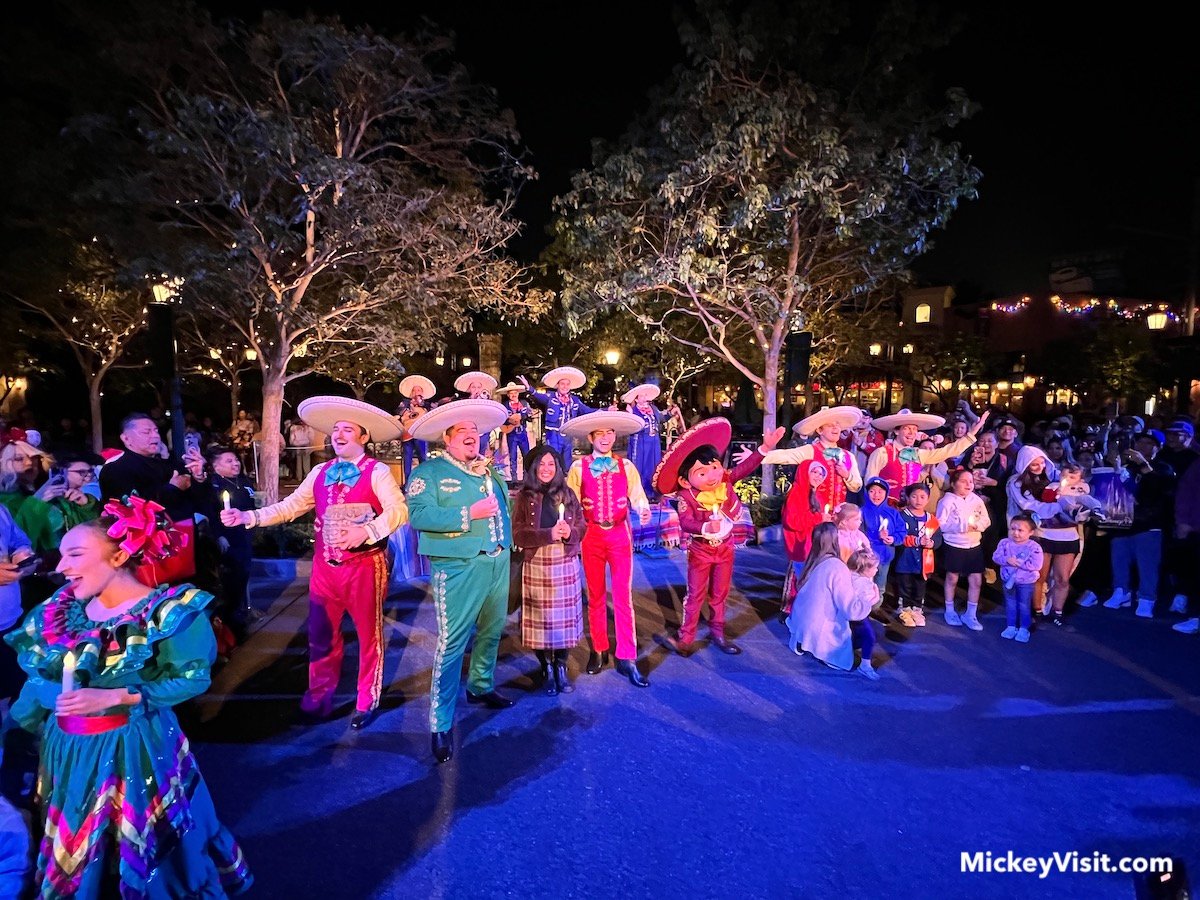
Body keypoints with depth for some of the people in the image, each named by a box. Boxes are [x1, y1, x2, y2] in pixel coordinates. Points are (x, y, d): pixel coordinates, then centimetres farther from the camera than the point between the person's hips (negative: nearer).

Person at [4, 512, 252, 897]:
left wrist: (112, 697, -23)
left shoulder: (169, 610, -19)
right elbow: (38, 676, 5)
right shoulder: (61, 608, -1)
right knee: (71, 850, 24)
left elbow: (193, 677, -19)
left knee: (143, 848, 12)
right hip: (65, 748, 5)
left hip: (133, 748, -5)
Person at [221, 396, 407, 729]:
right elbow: (290, 507, 9)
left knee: (368, 632, 9)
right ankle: (319, 699, 33)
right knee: (320, 634, 15)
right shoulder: (320, 473, 9)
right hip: (325, 565, 6)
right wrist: (247, 517, -1)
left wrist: (366, 531, -33)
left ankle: (366, 703, 25)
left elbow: (399, 510, -20)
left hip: (364, 564, -5)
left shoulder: (377, 472, -9)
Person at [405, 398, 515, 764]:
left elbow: (506, 511, 20)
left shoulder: (491, 471, 16)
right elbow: (418, 515, -18)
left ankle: (481, 687, 41)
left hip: (498, 563, 7)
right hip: (458, 567, -7)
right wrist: (469, 514, -20)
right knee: (452, 642, -6)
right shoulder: (429, 471, -4)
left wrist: (508, 546, 6)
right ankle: (441, 724, 3)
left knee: (491, 632, 18)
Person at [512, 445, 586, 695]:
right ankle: (547, 669, 19)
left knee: (565, 616, 4)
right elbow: (518, 534, -8)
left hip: (566, 564, 2)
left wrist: (570, 532, -15)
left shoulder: (567, 493, 7)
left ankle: (561, 667, 20)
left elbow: (582, 526, 7)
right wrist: (549, 534, -19)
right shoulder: (524, 497, 0)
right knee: (541, 618, 3)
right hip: (536, 565, -2)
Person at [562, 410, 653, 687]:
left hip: (620, 534, 0)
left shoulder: (626, 466, 5)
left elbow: (637, 495, -3)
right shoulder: (578, 467, 1)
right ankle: (598, 650, 25)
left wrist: (643, 509, -25)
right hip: (591, 535, 0)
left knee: (623, 596, 1)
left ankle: (627, 658, 7)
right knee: (595, 596, 11)